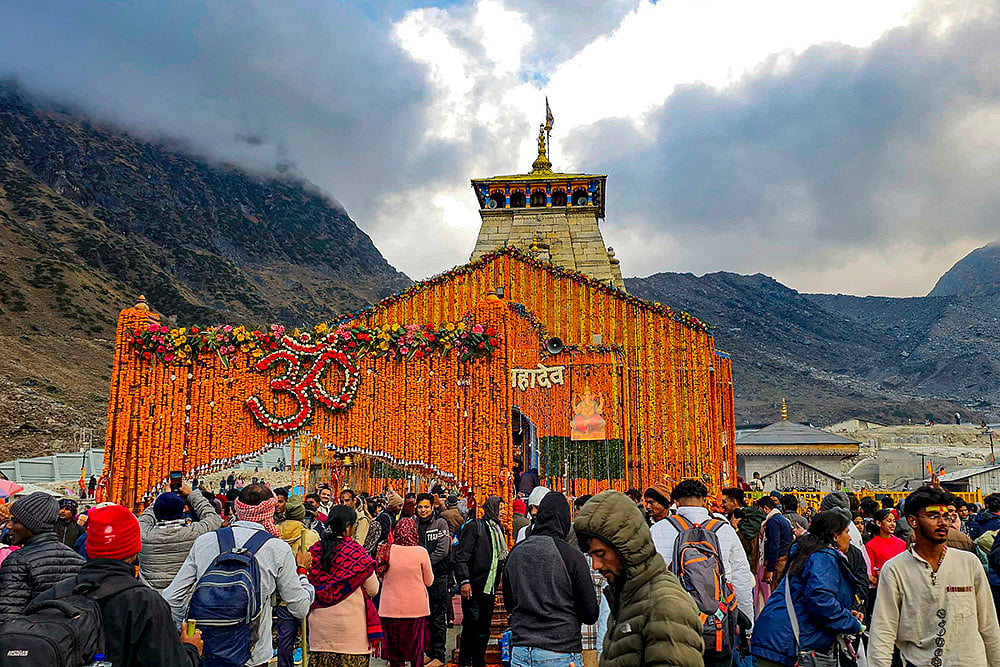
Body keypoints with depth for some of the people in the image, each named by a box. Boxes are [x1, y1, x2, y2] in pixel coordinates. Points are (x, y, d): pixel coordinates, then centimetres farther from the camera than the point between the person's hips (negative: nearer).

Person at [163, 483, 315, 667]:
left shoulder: (203, 541, -1)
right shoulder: (279, 550, -8)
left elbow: (171, 598, 3)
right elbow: (300, 609, -2)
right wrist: (301, 570, 14)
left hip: (204, 652, 3)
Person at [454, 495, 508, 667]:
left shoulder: (498, 529, 16)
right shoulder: (474, 526, -7)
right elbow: (461, 556, -11)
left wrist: (497, 585, 15)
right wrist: (464, 581, -19)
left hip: (490, 588, 7)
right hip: (474, 587, -7)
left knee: (484, 628, 9)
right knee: (472, 623, -6)